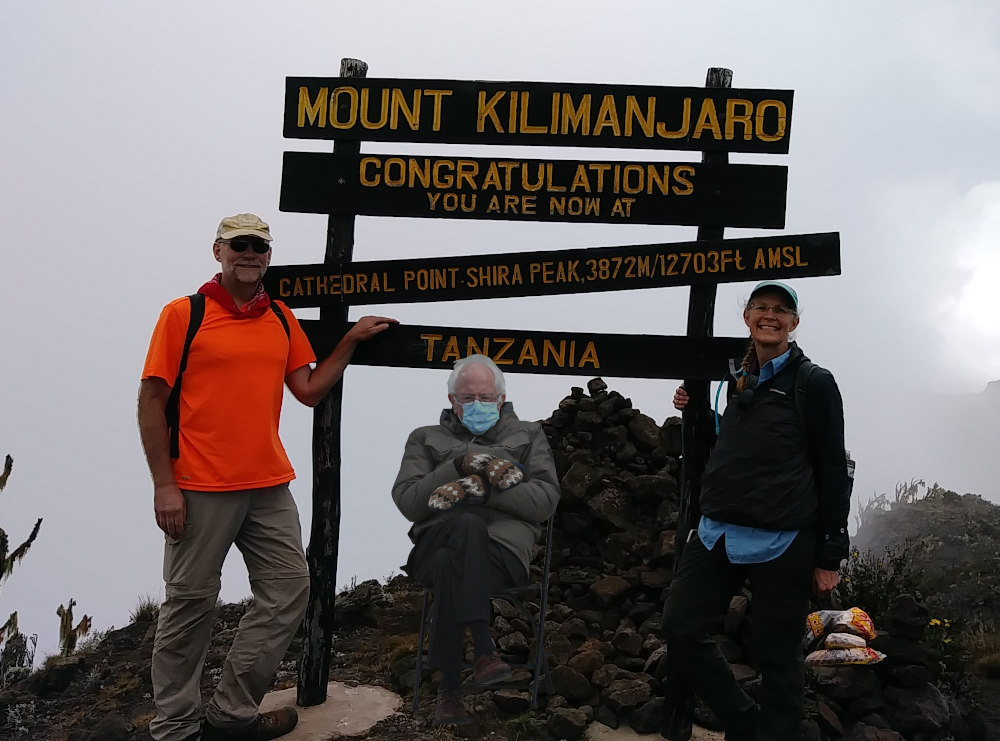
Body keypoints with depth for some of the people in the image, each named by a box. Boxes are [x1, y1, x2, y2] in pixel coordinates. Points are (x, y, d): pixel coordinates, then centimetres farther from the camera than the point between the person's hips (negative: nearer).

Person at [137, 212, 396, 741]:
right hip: (201, 489, -5)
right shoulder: (183, 315, -3)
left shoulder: (282, 319, 12)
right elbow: (151, 401, -6)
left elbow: (309, 390, 12)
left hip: (269, 486, 6)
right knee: (191, 602, 3)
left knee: (288, 589, 6)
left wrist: (351, 340, 7)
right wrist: (164, 484, -11)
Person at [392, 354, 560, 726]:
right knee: (468, 527, -37)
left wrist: (483, 489, -7)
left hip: (503, 546, -1)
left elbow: (545, 500, 6)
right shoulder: (426, 439, 24)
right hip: (438, 540, 1)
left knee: (450, 567, -36)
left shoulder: (528, 435, 23)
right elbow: (407, 501, 7)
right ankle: (484, 651, -37)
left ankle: (450, 687, -31)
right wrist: (458, 466, -6)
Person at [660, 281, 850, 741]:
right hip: (717, 532, 6)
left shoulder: (814, 383, -2)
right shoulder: (738, 380, 15)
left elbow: (833, 473, -4)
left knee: (777, 659, 1)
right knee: (681, 630, 2)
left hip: (780, 542, -6)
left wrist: (829, 555, -7)